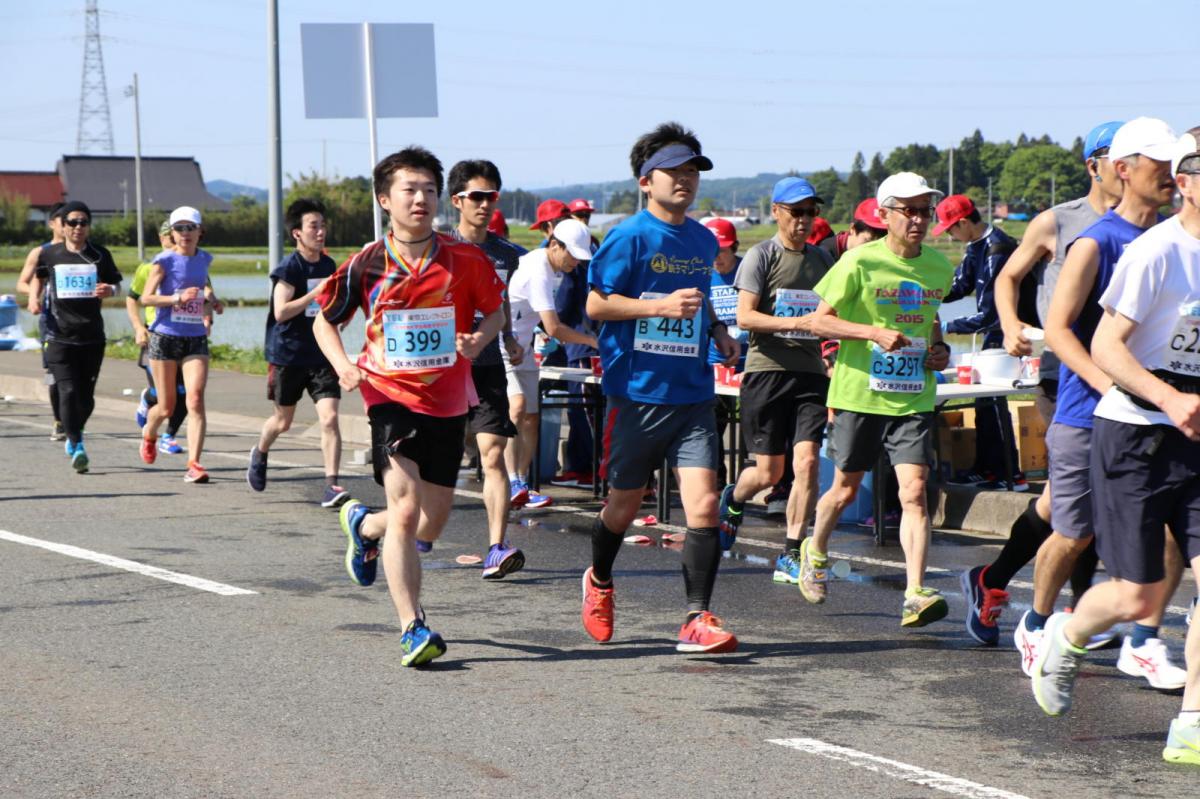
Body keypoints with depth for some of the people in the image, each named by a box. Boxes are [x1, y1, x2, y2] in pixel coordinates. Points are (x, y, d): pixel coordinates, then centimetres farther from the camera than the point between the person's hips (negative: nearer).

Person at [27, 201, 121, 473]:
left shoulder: (100, 255, 3)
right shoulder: (49, 254, 3)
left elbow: (116, 284, 12)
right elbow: (39, 276, 22)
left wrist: (109, 290, -11)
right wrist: (34, 297, 4)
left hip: (92, 336, 1)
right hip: (60, 336, -1)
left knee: (86, 396, 8)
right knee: (68, 391, -15)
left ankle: (75, 434, 34)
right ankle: (76, 445, -10)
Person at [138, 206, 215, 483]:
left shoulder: (203, 259, 10)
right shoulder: (165, 260, -5)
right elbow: (146, 298, -10)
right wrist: (178, 298, -23)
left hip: (196, 339, 3)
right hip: (165, 337, -3)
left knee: (195, 399, -16)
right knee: (167, 406, 6)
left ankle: (193, 464, -18)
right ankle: (149, 434, 42)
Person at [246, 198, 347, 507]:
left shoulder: (328, 265, 7)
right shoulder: (289, 267, -12)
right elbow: (281, 311, -24)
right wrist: (317, 293, -26)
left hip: (321, 355, 4)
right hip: (288, 356, -4)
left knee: (330, 418, -13)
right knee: (283, 421, 14)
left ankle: (332, 484, -13)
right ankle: (259, 454, 45)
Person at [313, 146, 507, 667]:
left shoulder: (466, 260, -4)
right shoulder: (367, 265, -5)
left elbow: (495, 311, 10)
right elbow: (324, 320, 8)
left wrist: (479, 339, -12)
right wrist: (343, 365, -11)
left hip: (447, 403, 3)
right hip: (391, 396, -3)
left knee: (432, 523, 13)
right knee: (406, 509, -18)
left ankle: (364, 525, 46)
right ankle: (413, 628, -15)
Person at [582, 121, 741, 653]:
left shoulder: (704, 241, 12)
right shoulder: (629, 238, -8)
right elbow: (596, 305, -10)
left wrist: (717, 331, 11)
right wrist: (661, 306, -20)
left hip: (692, 394, 4)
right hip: (637, 391, -4)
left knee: (704, 505, -10)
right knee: (625, 504, 11)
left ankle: (697, 620, -5)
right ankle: (599, 581, 40)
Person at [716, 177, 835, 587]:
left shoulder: (822, 259, 15)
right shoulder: (762, 256, -2)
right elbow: (745, 317, -10)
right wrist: (795, 323, -21)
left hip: (810, 372, 4)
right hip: (768, 369, -4)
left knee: (807, 461, -11)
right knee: (769, 472, 0)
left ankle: (790, 556, -4)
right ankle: (734, 499, 36)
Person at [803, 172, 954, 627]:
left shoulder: (939, 268, 7)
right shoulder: (859, 262, -9)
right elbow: (817, 320, -9)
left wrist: (939, 349, 5)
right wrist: (874, 332, -21)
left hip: (913, 398, 3)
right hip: (859, 393, -3)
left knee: (914, 494, -12)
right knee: (846, 490, 12)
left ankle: (915, 595, -16)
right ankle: (815, 552, 42)